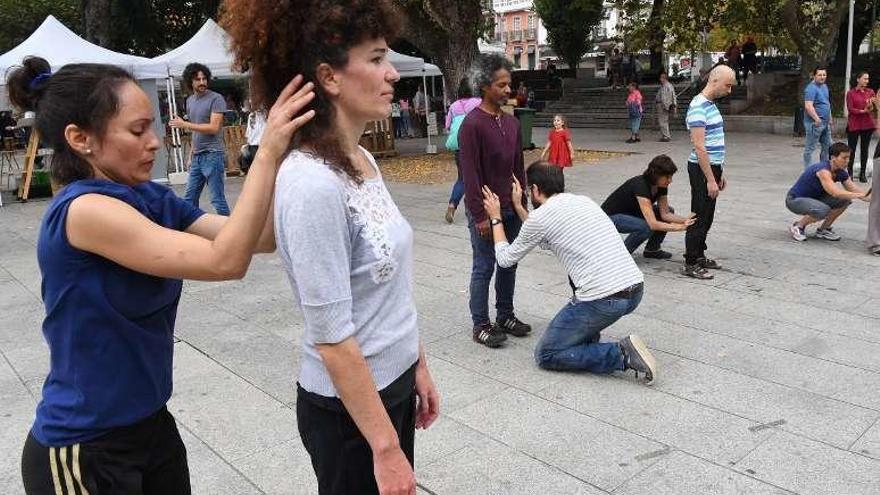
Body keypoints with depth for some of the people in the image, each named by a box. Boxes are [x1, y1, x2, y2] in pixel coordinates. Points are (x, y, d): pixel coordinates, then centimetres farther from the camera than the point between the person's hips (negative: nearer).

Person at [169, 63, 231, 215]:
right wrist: (191, 155, 17)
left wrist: (184, 125, -14)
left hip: (212, 155, -7)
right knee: (189, 199, 9)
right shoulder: (190, 100, 16)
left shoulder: (216, 99, -7)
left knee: (218, 200, -7)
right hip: (196, 157, 7)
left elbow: (213, 128, -15)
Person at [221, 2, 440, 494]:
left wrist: (418, 367, 13)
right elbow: (332, 338, -24)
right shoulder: (313, 184, -26)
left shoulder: (363, 161, 1)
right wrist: (385, 448, -19)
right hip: (348, 408, -8)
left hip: (392, 385, 8)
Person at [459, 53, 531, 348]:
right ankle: (480, 325, 13)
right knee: (484, 267, 2)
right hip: (485, 210, -7)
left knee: (509, 263, 14)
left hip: (511, 209, 7)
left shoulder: (512, 122, 9)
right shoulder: (472, 123, -14)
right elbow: (470, 174, -16)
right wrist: (480, 215, -17)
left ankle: (505, 316, 29)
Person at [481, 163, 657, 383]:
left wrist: (496, 219, 23)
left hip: (603, 301, -8)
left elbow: (506, 259, 11)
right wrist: (518, 206, 37)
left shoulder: (540, 216, -4)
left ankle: (621, 355, -6)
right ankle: (587, 337, 27)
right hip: (637, 290, 8)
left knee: (546, 354, 9)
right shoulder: (584, 201, 18)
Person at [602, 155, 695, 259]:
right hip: (610, 216, -9)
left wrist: (685, 220, -24)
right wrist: (679, 227, -39)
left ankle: (652, 249, 8)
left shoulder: (661, 185, -10)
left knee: (669, 211, -3)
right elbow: (653, 224, -41)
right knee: (647, 227, -33)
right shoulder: (640, 185, -34)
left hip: (631, 213, 9)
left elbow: (665, 213, -9)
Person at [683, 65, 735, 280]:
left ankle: (699, 255, 27)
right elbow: (699, 147, -22)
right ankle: (691, 264, 4)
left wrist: (720, 173, 19)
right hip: (702, 169, -9)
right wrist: (710, 179, -22)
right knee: (699, 218, -3)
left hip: (713, 166, 9)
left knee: (707, 217, 16)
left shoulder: (711, 105, 14)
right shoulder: (698, 107, -17)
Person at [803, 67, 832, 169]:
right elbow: (808, 106, -26)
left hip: (825, 123, 10)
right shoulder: (811, 88, -16)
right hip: (814, 123, -10)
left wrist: (829, 118, 20)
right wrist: (817, 119, -30)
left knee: (827, 146, 15)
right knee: (810, 148, -3)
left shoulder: (824, 86, 14)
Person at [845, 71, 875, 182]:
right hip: (854, 124, -3)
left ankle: (862, 173, 9)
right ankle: (849, 172, 7)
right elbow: (850, 109, -7)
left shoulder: (870, 92, 8)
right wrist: (863, 111, -19)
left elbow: (872, 108, 3)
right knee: (852, 149, 0)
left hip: (868, 124, 3)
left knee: (864, 149, 5)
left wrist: (870, 107, -19)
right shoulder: (851, 93, -1)